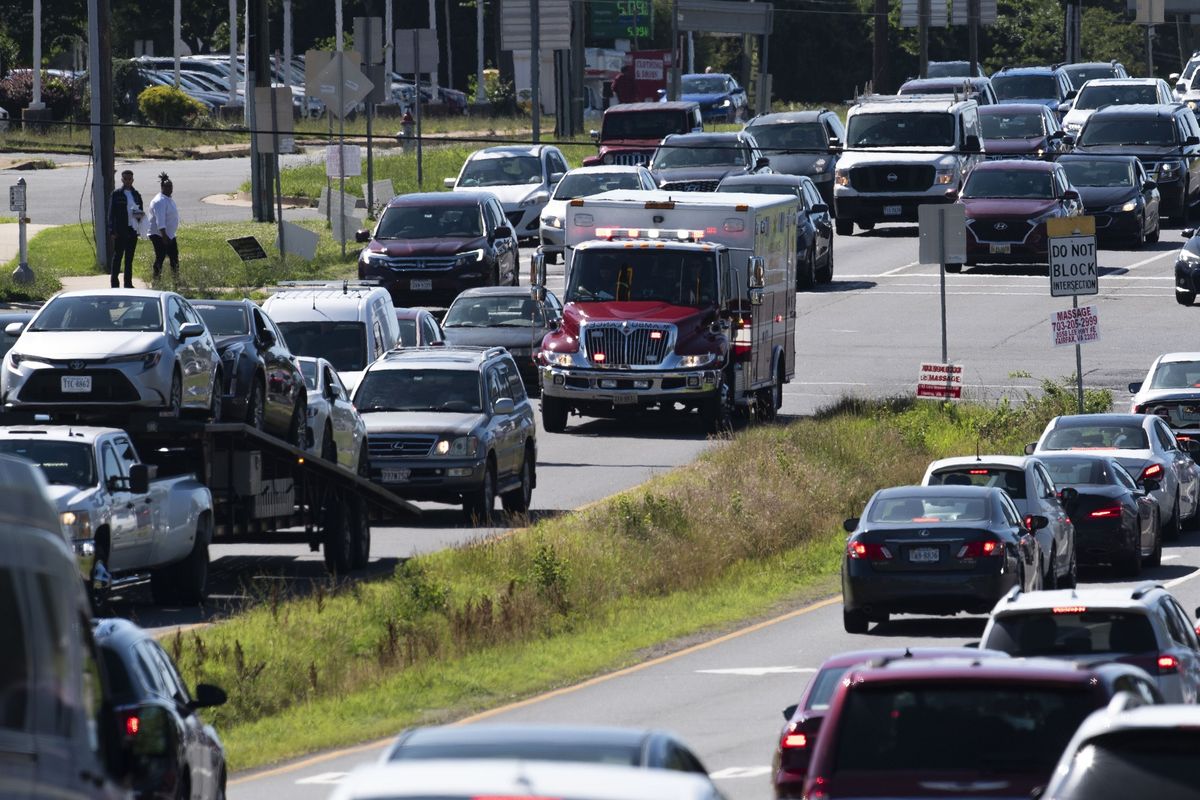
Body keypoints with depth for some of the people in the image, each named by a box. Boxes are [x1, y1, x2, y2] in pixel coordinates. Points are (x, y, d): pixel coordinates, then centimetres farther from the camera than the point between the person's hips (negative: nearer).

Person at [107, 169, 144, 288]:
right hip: (120, 232, -5)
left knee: (129, 258, 9)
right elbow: (111, 214, -4)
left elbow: (140, 211, 21)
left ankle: (128, 283, 13)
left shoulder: (136, 195, 12)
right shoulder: (116, 194, -2)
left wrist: (140, 215, -5)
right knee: (117, 256, -2)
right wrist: (112, 232, -11)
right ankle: (115, 282, 2)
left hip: (133, 230, 5)